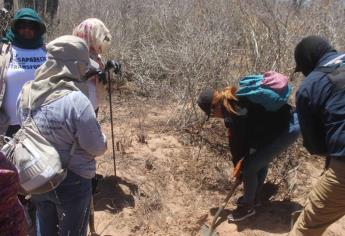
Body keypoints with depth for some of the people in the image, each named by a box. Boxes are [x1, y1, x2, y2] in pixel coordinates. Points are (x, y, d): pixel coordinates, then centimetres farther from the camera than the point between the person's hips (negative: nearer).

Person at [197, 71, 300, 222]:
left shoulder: (234, 114, -22)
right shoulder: (235, 97, 5)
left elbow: (238, 144, -11)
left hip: (287, 129, -9)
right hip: (286, 120, 10)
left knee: (249, 167, -2)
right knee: (259, 160, 21)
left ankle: (248, 206, 17)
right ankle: (254, 198, 38)